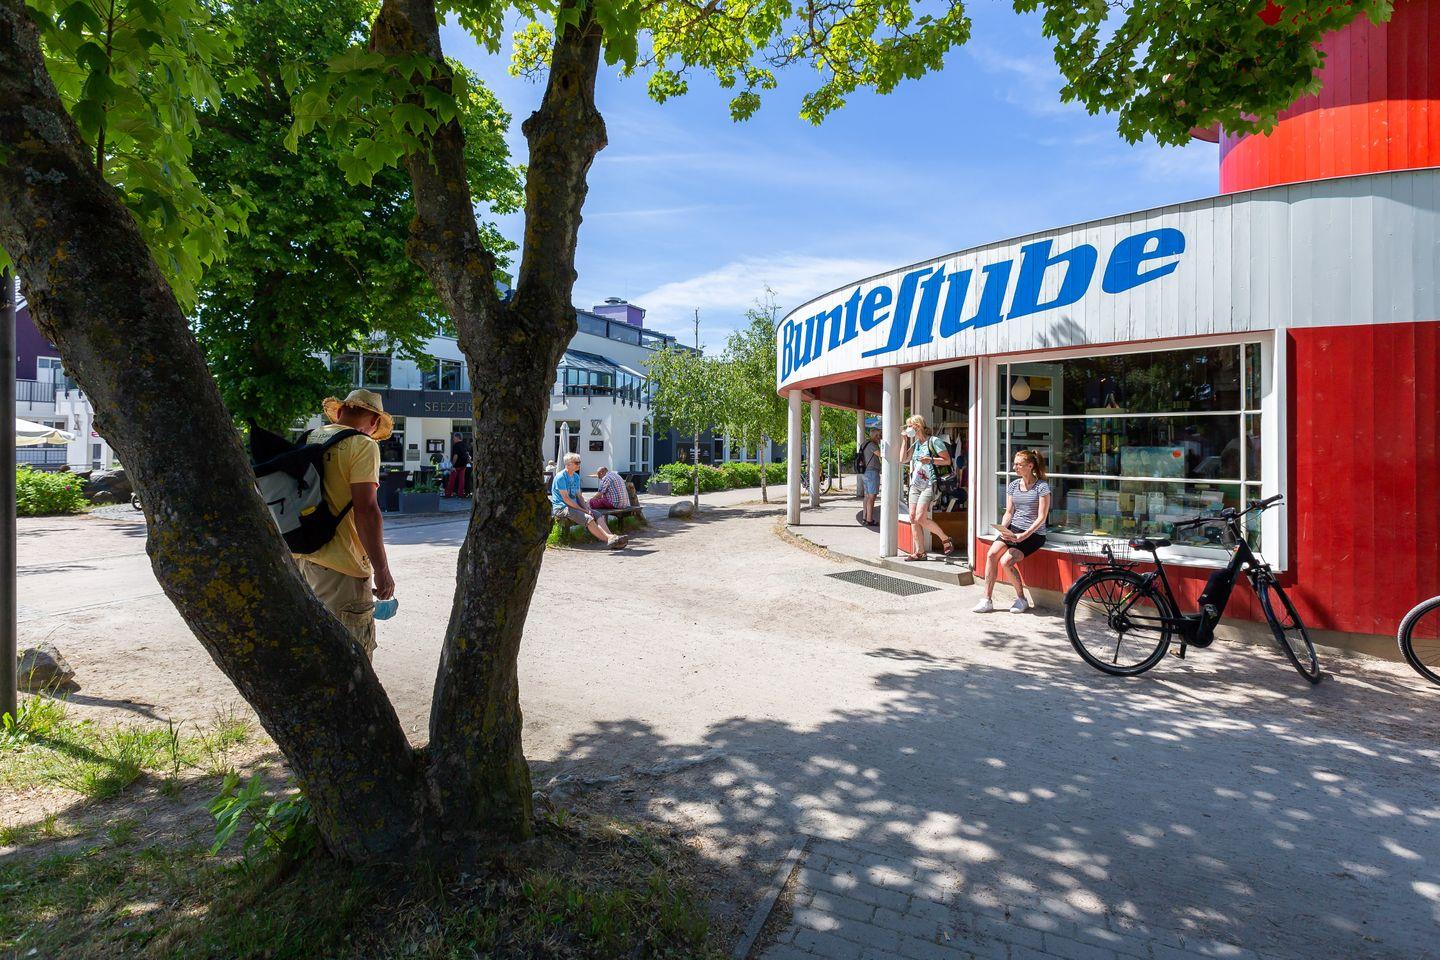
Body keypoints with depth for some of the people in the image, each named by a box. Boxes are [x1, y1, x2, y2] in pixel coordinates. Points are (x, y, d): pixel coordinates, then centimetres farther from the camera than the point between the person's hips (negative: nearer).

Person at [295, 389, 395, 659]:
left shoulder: (308, 439, 11)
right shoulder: (362, 445, -13)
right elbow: (365, 510, -21)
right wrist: (381, 571, -18)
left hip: (301, 555, 8)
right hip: (338, 564, -8)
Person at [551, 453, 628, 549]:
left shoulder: (576, 476, 17)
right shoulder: (560, 477, -10)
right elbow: (566, 498, -16)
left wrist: (586, 507, -1)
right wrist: (582, 510, -16)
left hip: (575, 506, 8)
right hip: (561, 508, -8)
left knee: (599, 516, -15)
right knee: (588, 519, -30)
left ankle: (611, 537, -34)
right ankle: (608, 539, -37)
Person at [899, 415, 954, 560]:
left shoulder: (934, 441, -5)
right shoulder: (916, 443, 17)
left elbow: (947, 460, -6)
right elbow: (903, 458, 15)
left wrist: (930, 460, -19)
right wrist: (905, 439, 13)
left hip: (929, 484, -8)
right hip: (915, 484, 8)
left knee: (920, 518, -16)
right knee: (913, 518, 3)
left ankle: (946, 540, 4)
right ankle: (919, 552, 9)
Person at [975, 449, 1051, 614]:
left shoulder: (1042, 486, -7)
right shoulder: (1013, 485, 11)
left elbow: (1042, 517, -11)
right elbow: (1009, 513, 10)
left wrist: (1025, 535, -21)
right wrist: (1003, 528, -9)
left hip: (1033, 533, -5)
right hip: (1013, 530, 5)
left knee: (1006, 561, -23)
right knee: (991, 554, -20)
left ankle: (1021, 599, 0)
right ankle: (987, 600, -14)